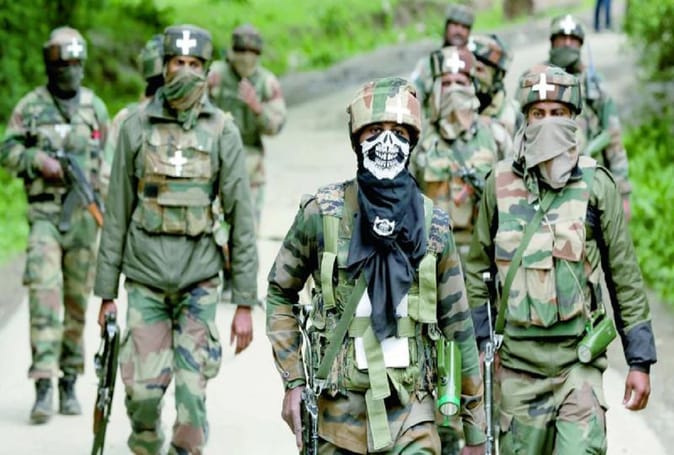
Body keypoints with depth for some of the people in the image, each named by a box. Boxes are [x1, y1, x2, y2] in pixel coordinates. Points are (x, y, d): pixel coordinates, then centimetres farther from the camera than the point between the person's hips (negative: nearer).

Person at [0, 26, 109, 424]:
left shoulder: (95, 107, 8)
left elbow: (110, 159, 12)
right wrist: (40, 160, -14)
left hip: (84, 212, 2)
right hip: (45, 213, -2)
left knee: (77, 300, 6)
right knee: (45, 293, -14)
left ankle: (70, 383, 17)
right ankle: (43, 386, -17)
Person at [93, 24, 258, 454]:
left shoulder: (222, 131, -1)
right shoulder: (137, 126, 2)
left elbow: (242, 217, 0)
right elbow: (117, 213, 6)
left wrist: (245, 302, -3)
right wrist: (106, 292, 5)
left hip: (199, 279, -1)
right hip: (144, 278, 1)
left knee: (192, 392, -6)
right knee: (144, 389, -2)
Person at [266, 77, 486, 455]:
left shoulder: (433, 225, 2)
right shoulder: (322, 214, -2)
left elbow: (458, 329, 7)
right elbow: (280, 292, 11)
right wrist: (293, 382, 3)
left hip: (412, 414, 0)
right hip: (339, 411, 0)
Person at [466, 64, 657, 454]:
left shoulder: (596, 185, 0)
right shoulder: (501, 185, 4)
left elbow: (626, 276, 3)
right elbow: (479, 270, 13)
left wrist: (640, 361, 2)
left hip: (580, 361, -2)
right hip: (518, 362, 2)